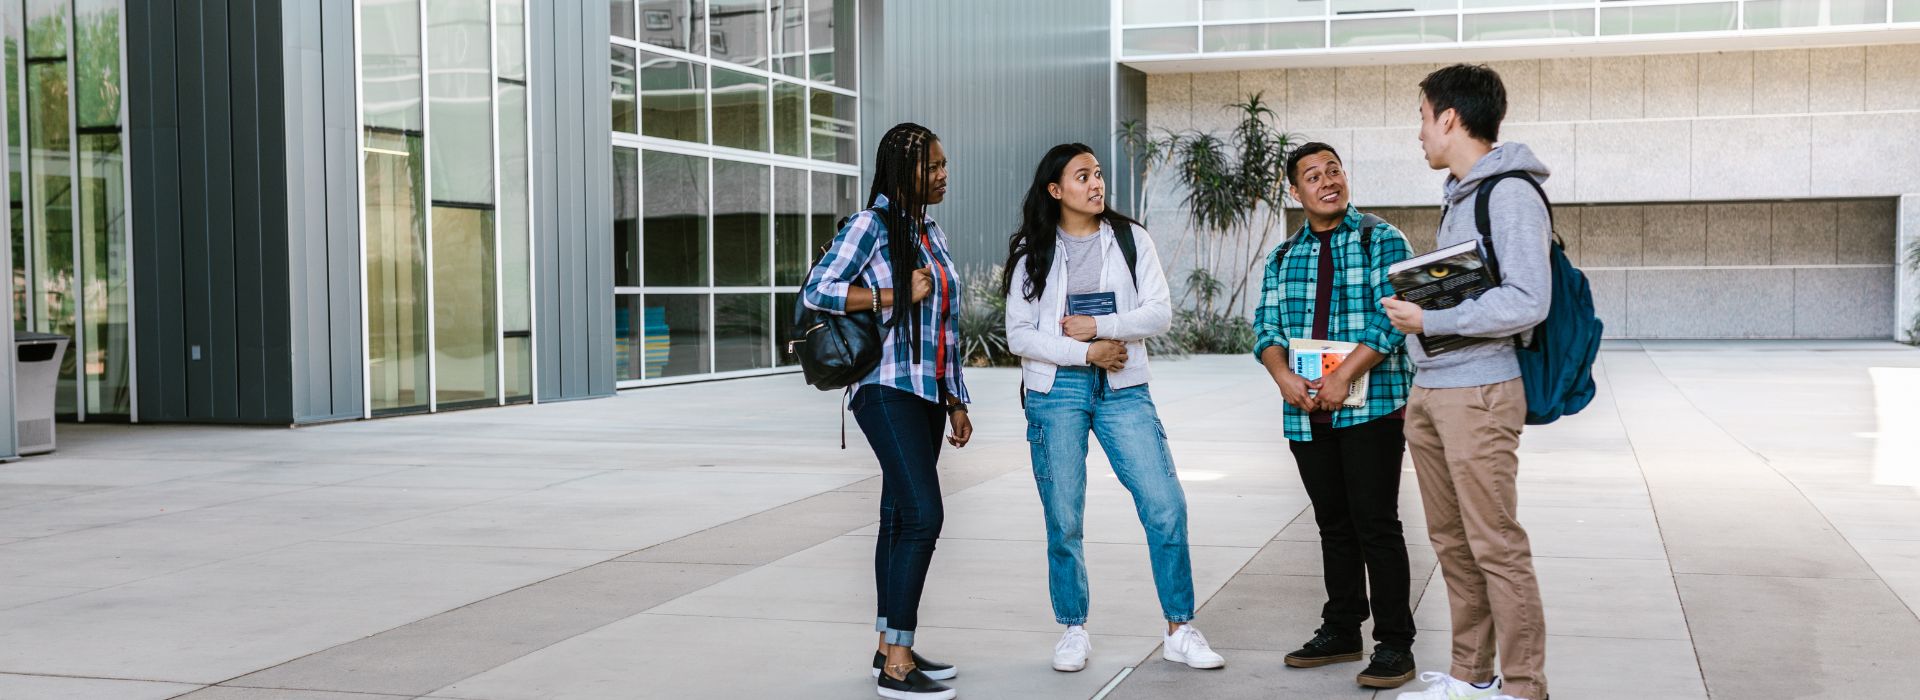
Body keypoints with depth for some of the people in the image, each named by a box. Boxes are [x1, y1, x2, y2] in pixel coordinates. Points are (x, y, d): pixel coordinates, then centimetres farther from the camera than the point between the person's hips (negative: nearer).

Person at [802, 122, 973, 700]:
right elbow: (816, 290, -13)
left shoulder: (931, 232, 16)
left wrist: (955, 402, 18)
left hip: (928, 393, 8)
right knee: (922, 515, -15)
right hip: (888, 389, -8)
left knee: (901, 518, 10)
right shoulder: (871, 225, -6)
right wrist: (895, 295, -16)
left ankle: (891, 648, 17)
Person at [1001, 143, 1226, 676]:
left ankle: (1180, 631, 3)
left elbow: (1159, 313, -1)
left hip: (1123, 390, 1)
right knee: (1064, 519, 2)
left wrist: (1099, 325, -12)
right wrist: (1087, 353, -12)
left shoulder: (1131, 239, 6)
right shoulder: (1032, 252, 4)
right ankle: (1073, 631, 17)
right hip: (1056, 391, -1)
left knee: (1166, 506, -7)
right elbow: (1019, 335, -2)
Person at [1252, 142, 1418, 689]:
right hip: (1307, 414, 5)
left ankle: (1395, 643, 2)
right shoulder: (1283, 258, 14)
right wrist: (1285, 378, -12)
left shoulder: (1381, 241, -2)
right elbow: (1266, 326, 8)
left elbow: (1391, 317, -12)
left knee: (1376, 524, -5)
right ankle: (1342, 632, 23)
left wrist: (1343, 377, -19)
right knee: (1334, 525, 13)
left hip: (1372, 407, -5)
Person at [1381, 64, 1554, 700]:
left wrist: (1429, 320, -17)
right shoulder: (1459, 195, 17)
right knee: (1451, 541, 14)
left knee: (1496, 545, -5)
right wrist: (1412, 305, 8)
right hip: (1429, 392, 10)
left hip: (1478, 393, -10)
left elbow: (1526, 302, -20)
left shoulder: (1511, 194, -12)